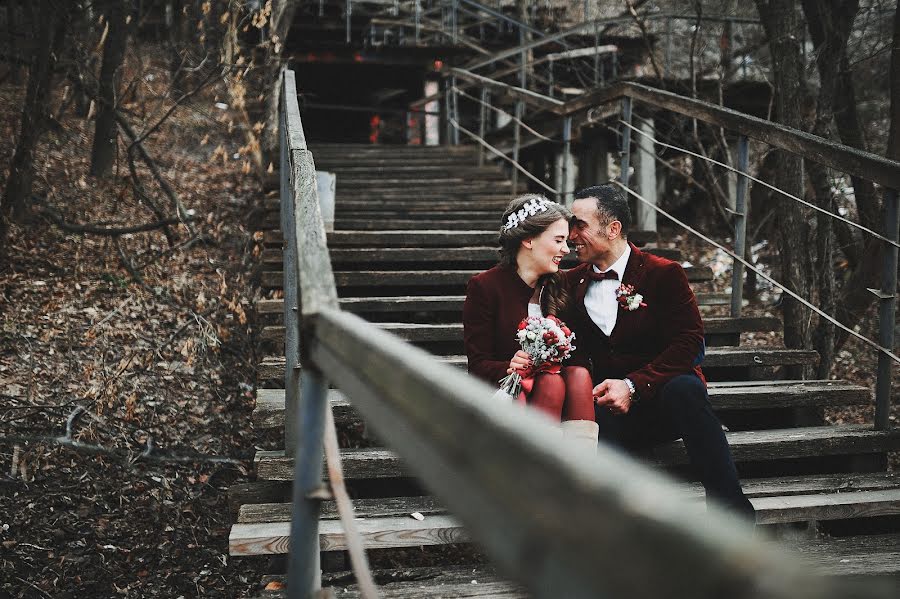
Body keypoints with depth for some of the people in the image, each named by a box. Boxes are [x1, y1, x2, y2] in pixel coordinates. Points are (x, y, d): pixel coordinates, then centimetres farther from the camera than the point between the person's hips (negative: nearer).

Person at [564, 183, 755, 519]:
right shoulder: (572, 283, 12)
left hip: (664, 401, -2)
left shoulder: (664, 274, -1)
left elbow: (689, 344, -10)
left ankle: (733, 513, -33)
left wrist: (633, 385, -22)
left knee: (684, 388, -37)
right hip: (608, 411, 2)